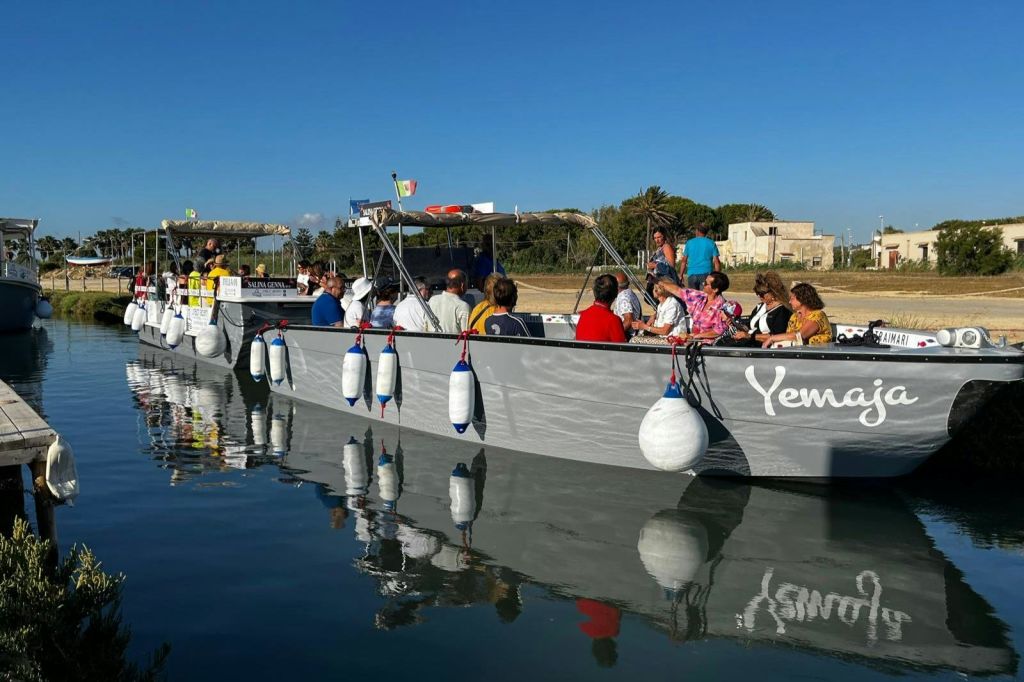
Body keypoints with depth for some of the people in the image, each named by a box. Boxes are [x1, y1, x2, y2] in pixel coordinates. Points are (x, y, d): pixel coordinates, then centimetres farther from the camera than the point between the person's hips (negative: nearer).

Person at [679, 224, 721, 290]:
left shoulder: (689, 243, 8)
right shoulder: (711, 244, 5)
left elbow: (684, 261, 7)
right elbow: (716, 262, 0)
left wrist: (680, 275, 12)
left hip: (692, 274, 1)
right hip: (706, 274, -1)